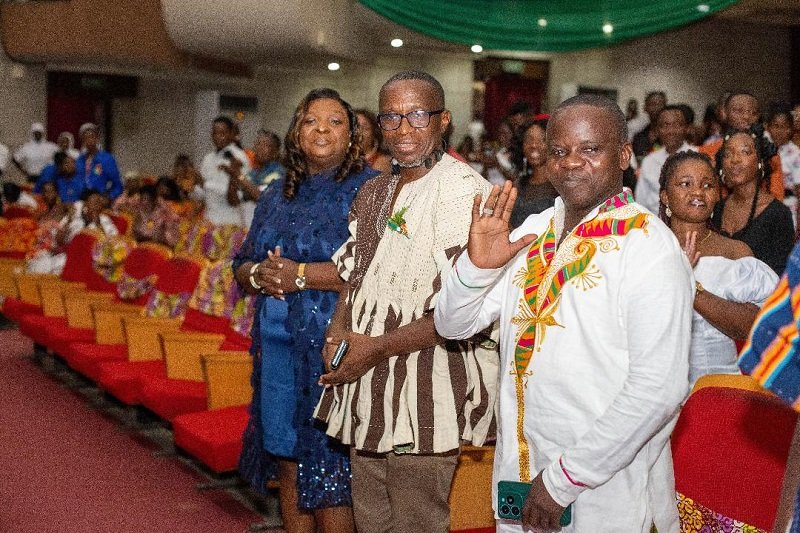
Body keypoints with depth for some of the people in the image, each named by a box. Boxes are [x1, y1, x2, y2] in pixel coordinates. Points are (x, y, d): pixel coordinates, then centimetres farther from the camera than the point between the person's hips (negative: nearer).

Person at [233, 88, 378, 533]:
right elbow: (242, 265, 16)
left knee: (332, 476, -1)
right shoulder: (278, 195, 15)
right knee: (289, 462, 13)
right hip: (279, 349, 6)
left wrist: (299, 274, -17)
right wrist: (259, 275, -7)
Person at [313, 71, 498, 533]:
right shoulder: (374, 193, 12)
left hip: (426, 398, -8)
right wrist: (338, 329, 1)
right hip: (366, 392, 8)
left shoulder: (463, 191, -14)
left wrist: (380, 347, -18)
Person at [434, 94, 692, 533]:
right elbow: (452, 325, 4)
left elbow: (660, 389, -21)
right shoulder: (531, 233, 4)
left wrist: (565, 478, -18)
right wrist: (477, 264, -15)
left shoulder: (648, 245, -14)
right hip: (519, 471, 6)